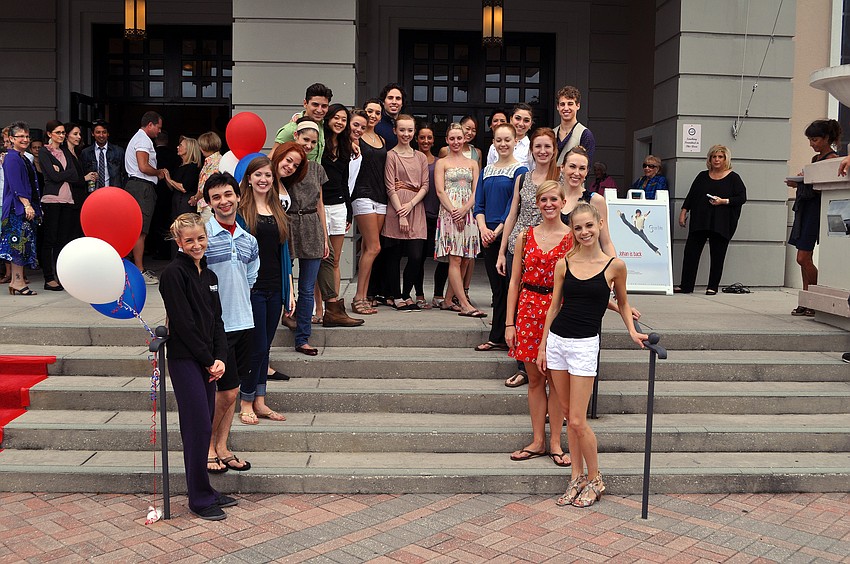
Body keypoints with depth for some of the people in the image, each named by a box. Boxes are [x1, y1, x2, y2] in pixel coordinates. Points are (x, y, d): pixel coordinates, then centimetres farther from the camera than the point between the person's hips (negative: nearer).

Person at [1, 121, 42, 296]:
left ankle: (16, 280, 13)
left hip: (26, 207, 9)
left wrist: (33, 206, 18)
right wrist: (27, 205, -22)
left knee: (22, 243, 9)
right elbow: (16, 185, -17)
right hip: (17, 207, -9)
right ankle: (18, 283, -8)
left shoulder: (24, 158, 20)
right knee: (19, 242, -9)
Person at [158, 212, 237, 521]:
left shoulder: (210, 276, 13)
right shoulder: (174, 273, -11)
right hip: (185, 360, -7)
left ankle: (203, 490, 23)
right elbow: (183, 322, -14)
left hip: (207, 362, 7)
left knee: (204, 426, 12)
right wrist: (208, 360, -11)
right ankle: (199, 498, 5)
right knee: (198, 427, -5)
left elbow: (217, 321, 12)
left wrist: (220, 358, -2)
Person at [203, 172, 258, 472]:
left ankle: (222, 448, 23)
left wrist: (241, 310, 14)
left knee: (232, 390, 12)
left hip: (243, 323, 6)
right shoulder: (201, 236, -10)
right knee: (226, 391, -2)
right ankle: (207, 447, 18)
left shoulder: (249, 241, 10)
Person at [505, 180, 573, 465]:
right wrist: (509, 322, 2)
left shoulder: (572, 237, -1)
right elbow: (515, 281, 6)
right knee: (534, 378, 9)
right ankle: (538, 442, 19)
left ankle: (555, 442, 16)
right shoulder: (526, 235, 5)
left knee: (556, 379, 4)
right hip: (529, 308, 2)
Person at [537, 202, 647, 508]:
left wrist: (632, 331, -3)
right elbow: (554, 306, 9)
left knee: (578, 421, -3)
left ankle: (594, 480, 16)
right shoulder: (564, 264, 3)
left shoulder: (614, 265, -4)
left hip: (584, 345, -3)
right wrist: (542, 346, 10)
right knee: (569, 416, 11)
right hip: (557, 341, 4)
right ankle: (577, 477, 24)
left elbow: (623, 303, 12)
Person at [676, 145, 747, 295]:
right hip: (700, 221, 3)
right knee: (691, 251, -2)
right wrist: (683, 212, 5)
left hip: (721, 224, -3)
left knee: (717, 255, 1)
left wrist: (723, 201, -14)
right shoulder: (702, 176, 13)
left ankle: (713, 287, 10)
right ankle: (686, 285, 4)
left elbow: (742, 198, -2)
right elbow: (691, 196, 14)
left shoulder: (733, 178, 4)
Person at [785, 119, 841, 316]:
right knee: (804, 259, 7)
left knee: (803, 258, -10)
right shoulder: (815, 158, 19)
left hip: (817, 209, -9)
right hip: (805, 207, 9)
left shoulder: (832, 159, -8)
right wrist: (798, 183, 4)